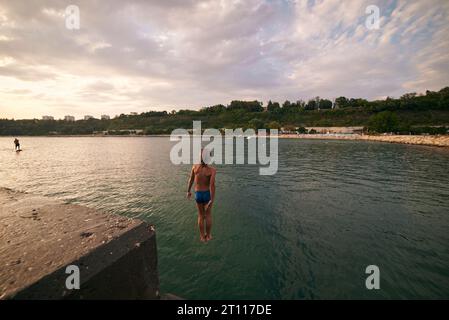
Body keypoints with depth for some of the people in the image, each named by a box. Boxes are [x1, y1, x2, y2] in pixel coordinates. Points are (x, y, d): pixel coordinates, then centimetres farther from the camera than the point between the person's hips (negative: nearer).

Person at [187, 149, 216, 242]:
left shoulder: (194, 167, -14)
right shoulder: (212, 170, -23)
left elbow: (190, 180, -2)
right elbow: (212, 185, -30)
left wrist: (188, 191, 14)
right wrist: (212, 200, -25)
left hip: (198, 194, 2)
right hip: (208, 194, -2)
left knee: (201, 215, 20)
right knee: (208, 215, 19)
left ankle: (202, 237, 31)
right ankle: (208, 235, 33)